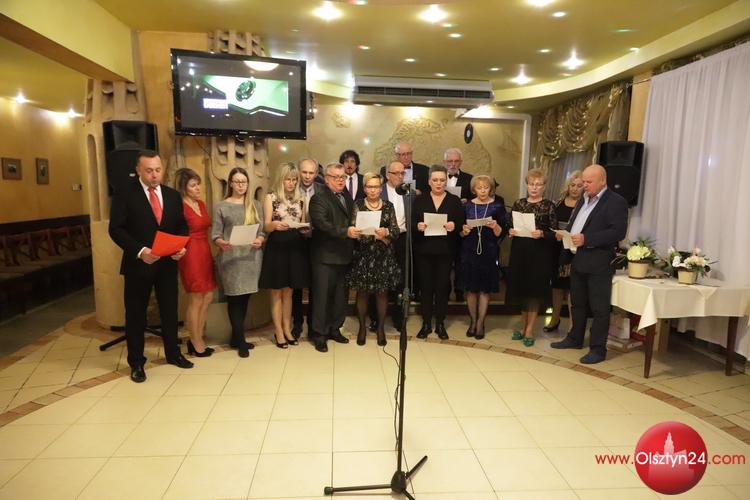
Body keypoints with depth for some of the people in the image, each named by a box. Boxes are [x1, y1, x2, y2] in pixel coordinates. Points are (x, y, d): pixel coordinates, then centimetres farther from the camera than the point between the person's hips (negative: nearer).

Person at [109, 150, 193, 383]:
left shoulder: (173, 195, 7)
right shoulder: (125, 195, -6)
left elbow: (181, 225, 10)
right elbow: (116, 229, -11)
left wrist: (182, 246, -10)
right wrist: (139, 251, -24)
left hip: (168, 263, 4)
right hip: (138, 264, -4)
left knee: (170, 310, 14)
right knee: (136, 314, 8)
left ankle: (173, 353, 31)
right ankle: (136, 362, 22)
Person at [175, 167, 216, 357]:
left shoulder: (201, 204, 12)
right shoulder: (180, 207, -12)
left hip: (205, 253, 8)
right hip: (191, 255, -8)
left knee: (208, 298, 11)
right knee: (196, 300, 2)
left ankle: (196, 339, 24)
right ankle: (197, 343, 17)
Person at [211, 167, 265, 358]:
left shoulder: (255, 205, 12)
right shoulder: (221, 206, 4)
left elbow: (262, 230, 9)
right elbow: (215, 234, -1)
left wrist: (260, 240, -13)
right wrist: (221, 243, -22)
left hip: (252, 257, 3)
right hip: (231, 258, -3)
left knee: (245, 298, 10)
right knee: (235, 298, -1)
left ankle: (236, 338, 24)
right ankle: (241, 341, 10)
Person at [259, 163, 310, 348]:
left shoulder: (300, 199, 9)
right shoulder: (271, 197, -2)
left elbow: (303, 224, 12)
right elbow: (266, 226, -7)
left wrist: (305, 228, -11)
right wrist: (275, 224, -29)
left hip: (295, 247, 4)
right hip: (277, 247, -4)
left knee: (288, 291, 13)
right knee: (277, 292, 5)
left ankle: (287, 329, 23)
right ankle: (279, 332, 13)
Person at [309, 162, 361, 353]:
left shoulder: (348, 199, 18)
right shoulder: (318, 199, -7)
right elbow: (321, 224, -21)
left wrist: (355, 232, 3)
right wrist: (345, 232, -30)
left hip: (344, 256, 7)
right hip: (325, 257, -7)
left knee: (340, 296, 14)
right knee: (322, 296, 0)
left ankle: (334, 329, 28)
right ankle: (319, 334, 11)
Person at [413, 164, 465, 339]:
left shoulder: (454, 201, 5)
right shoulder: (420, 200, 5)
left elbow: (461, 225, 2)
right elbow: (411, 223, 2)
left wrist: (454, 226, -19)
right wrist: (418, 226, -19)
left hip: (445, 251, 0)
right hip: (424, 251, 0)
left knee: (443, 286, 4)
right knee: (426, 286, 5)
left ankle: (440, 324, 17)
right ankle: (426, 323, 16)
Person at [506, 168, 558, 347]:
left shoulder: (549, 205, -1)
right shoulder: (518, 203, 8)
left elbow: (554, 232, -5)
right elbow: (510, 226, 12)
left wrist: (541, 234, -23)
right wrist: (511, 231, -10)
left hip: (539, 254, -3)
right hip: (519, 252, 3)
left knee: (534, 289, 2)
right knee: (521, 288, 9)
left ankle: (529, 329, 13)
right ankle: (523, 325, 25)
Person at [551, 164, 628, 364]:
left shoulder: (616, 202, -10)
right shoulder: (584, 199, 15)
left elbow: (618, 232, -19)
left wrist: (586, 239, -24)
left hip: (598, 264, -8)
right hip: (577, 260, 8)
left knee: (599, 308, 1)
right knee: (578, 303, 18)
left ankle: (598, 349, 10)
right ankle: (575, 338, 32)